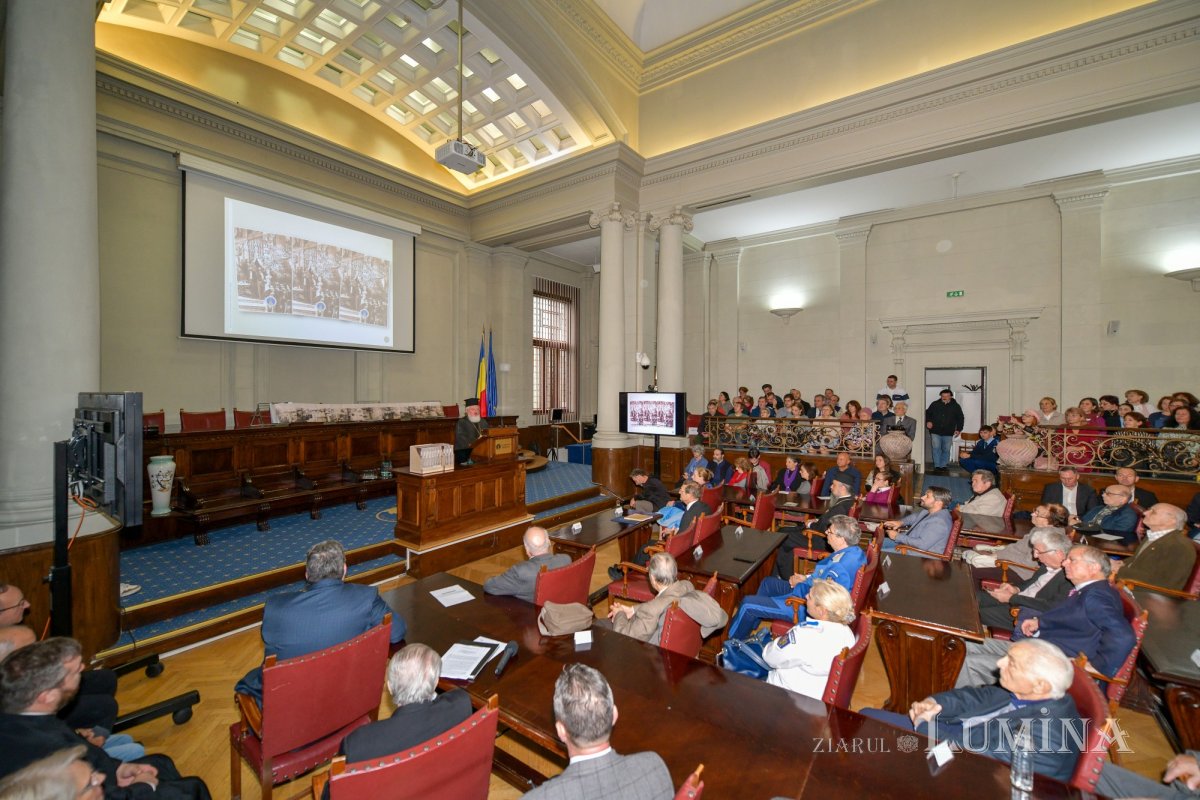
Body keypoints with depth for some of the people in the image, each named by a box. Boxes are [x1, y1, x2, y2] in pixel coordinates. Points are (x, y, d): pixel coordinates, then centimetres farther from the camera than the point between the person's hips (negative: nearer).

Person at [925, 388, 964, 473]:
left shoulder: (956, 406, 5)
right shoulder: (934, 404, 3)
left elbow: (960, 418, 11)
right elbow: (927, 413, 14)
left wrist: (958, 429, 4)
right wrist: (928, 421, -4)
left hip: (948, 433, 1)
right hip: (935, 431, -1)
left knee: (946, 450, 5)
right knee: (936, 448, -7)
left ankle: (943, 466, 15)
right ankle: (937, 466, -2)